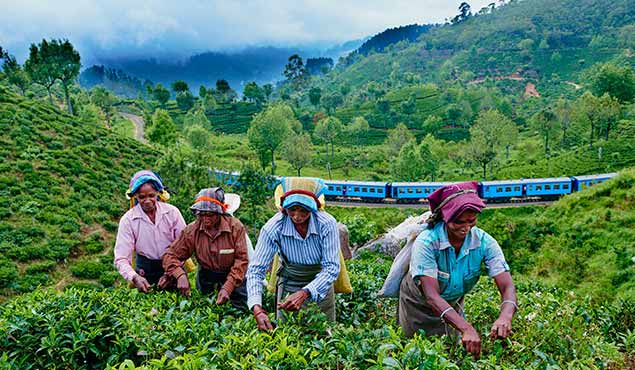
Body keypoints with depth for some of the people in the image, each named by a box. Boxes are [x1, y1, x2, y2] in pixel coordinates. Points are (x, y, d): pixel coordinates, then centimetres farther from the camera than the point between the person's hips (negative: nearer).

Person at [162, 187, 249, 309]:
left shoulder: (236, 227, -22)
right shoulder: (192, 230, -15)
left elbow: (242, 259, -22)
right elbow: (170, 255, -11)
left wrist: (228, 288, -33)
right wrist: (180, 275, -32)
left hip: (232, 274, -2)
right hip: (205, 275, 2)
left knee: (243, 308, -1)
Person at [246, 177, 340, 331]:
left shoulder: (327, 224, -25)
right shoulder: (273, 228, -24)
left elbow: (332, 267, -24)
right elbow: (255, 270, -21)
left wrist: (305, 293, -39)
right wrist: (257, 308, -36)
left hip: (320, 286, 0)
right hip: (288, 287, 0)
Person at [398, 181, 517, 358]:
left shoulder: (485, 242, -25)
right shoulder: (426, 243, -36)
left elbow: (507, 287, -29)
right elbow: (432, 297, -40)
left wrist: (505, 317, -52)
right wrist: (467, 329, -55)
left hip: (453, 304, 3)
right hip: (418, 304, -3)